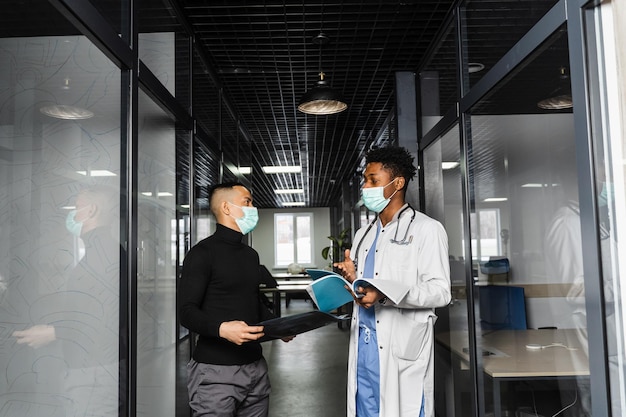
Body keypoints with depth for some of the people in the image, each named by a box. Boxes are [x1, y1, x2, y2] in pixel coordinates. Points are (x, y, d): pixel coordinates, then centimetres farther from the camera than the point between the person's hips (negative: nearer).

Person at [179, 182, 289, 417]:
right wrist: (221, 328, -31)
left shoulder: (251, 255, 16)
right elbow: (187, 312, -14)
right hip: (216, 371, -7)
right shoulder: (203, 252, -8)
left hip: (255, 366, 7)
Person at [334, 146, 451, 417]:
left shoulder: (427, 229, -5)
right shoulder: (363, 235, 16)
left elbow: (440, 292, -12)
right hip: (363, 346, 6)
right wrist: (352, 280, -1)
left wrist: (385, 293, -23)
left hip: (402, 348, -6)